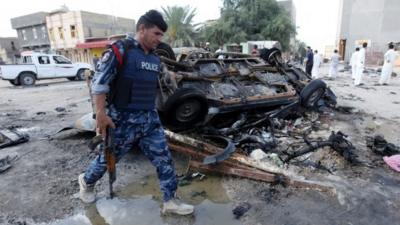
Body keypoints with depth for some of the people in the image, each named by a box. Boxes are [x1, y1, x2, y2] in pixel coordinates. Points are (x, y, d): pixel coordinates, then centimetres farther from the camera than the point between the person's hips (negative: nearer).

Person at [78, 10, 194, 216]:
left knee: (164, 159, 3)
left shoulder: (155, 58, 9)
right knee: (108, 158, 15)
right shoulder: (120, 50, -13)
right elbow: (99, 83, -15)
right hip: (123, 120, -6)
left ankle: (170, 201, 17)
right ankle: (86, 181, 46)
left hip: (150, 119, 6)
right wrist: (101, 113, -18)